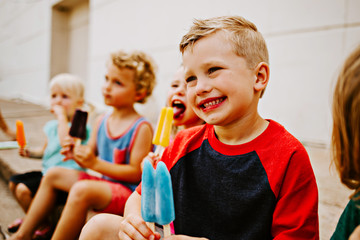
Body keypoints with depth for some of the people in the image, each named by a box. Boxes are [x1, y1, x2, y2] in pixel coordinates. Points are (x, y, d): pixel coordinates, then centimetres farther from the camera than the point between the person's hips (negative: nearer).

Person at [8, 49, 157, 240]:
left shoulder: (142, 128, -17)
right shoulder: (102, 120, 6)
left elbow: (137, 173, -19)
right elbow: (91, 154, 15)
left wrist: (95, 163, -23)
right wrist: (76, 154, -9)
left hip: (127, 190, -9)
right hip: (103, 184, 9)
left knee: (81, 189, -33)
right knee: (53, 175, 12)